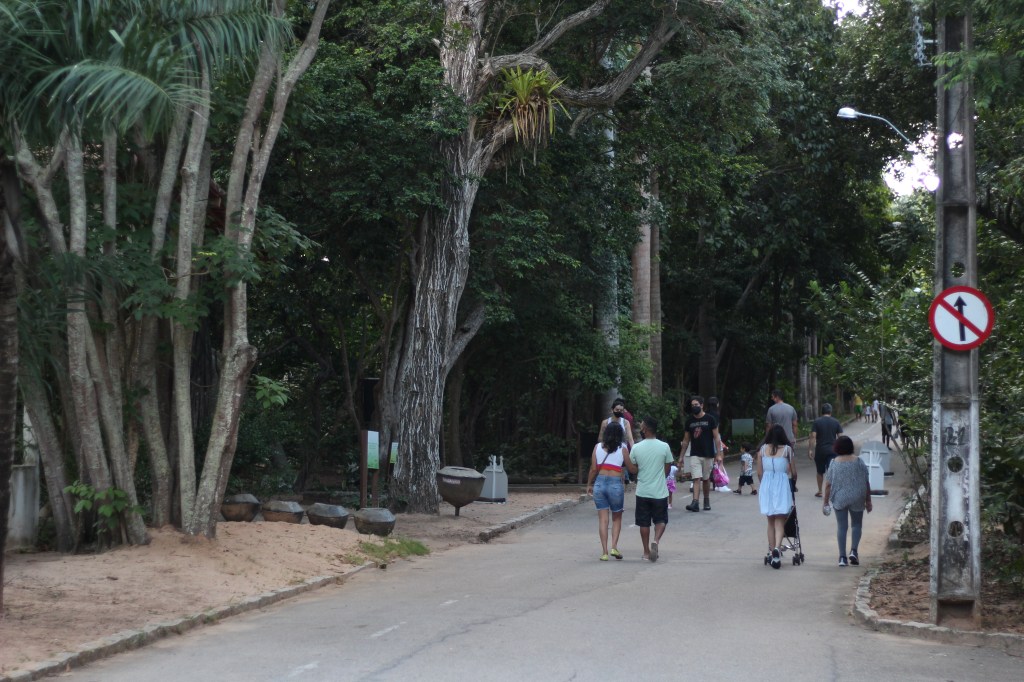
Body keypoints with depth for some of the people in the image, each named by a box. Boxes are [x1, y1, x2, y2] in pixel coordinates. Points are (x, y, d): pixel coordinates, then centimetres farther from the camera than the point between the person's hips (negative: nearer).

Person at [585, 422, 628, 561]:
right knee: (617, 518, 15)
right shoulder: (622, 449, 0)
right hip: (616, 484, -2)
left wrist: (589, 484, 14)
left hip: (599, 483, 2)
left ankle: (604, 552, 1)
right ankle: (614, 547, 0)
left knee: (603, 519, 5)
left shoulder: (598, 447, 5)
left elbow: (593, 469, 4)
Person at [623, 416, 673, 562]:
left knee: (644, 523, 11)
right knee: (660, 520, 11)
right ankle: (656, 541, -14)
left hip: (643, 491, 0)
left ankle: (647, 551, 16)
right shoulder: (664, 447, -7)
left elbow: (633, 470, 2)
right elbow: (667, 469, 2)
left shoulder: (636, 448, -8)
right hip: (660, 491, 0)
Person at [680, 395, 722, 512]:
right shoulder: (689, 421, 6)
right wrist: (681, 457, 8)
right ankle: (695, 503, -19)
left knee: (706, 479, 8)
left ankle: (706, 501, 23)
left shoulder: (710, 419, -3)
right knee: (696, 478, -10)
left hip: (708, 454, -1)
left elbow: (716, 438, -3)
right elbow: (686, 440, 11)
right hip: (694, 455, 1)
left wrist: (718, 454, -10)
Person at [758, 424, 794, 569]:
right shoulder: (787, 449, -3)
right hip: (782, 485, -2)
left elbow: (759, 473, 4)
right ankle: (777, 548, -24)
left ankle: (771, 552, 18)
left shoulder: (763, 449, 3)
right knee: (780, 522, -2)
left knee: (771, 521, 15)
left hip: (766, 485, 2)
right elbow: (792, 471, 2)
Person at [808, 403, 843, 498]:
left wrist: (810, 449, -8)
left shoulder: (817, 422, -3)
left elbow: (813, 437, -10)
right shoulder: (836, 422, 2)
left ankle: (819, 491, 24)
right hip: (832, 450, 0)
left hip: (820, 450, 0)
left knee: (820, 472, 15)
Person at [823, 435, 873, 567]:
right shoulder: (859, 462, -3)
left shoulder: (834, 463, -5)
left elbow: (828, 485, -4)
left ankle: (842, 557, 3)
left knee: (841, 526, 5)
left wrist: (825, 501, 5)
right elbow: (866, 483, -1)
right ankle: (853, 551, -3)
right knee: (856, 524, 15)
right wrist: (868, 500, 8)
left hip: (839, 499, 0)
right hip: (857, 499, 0)